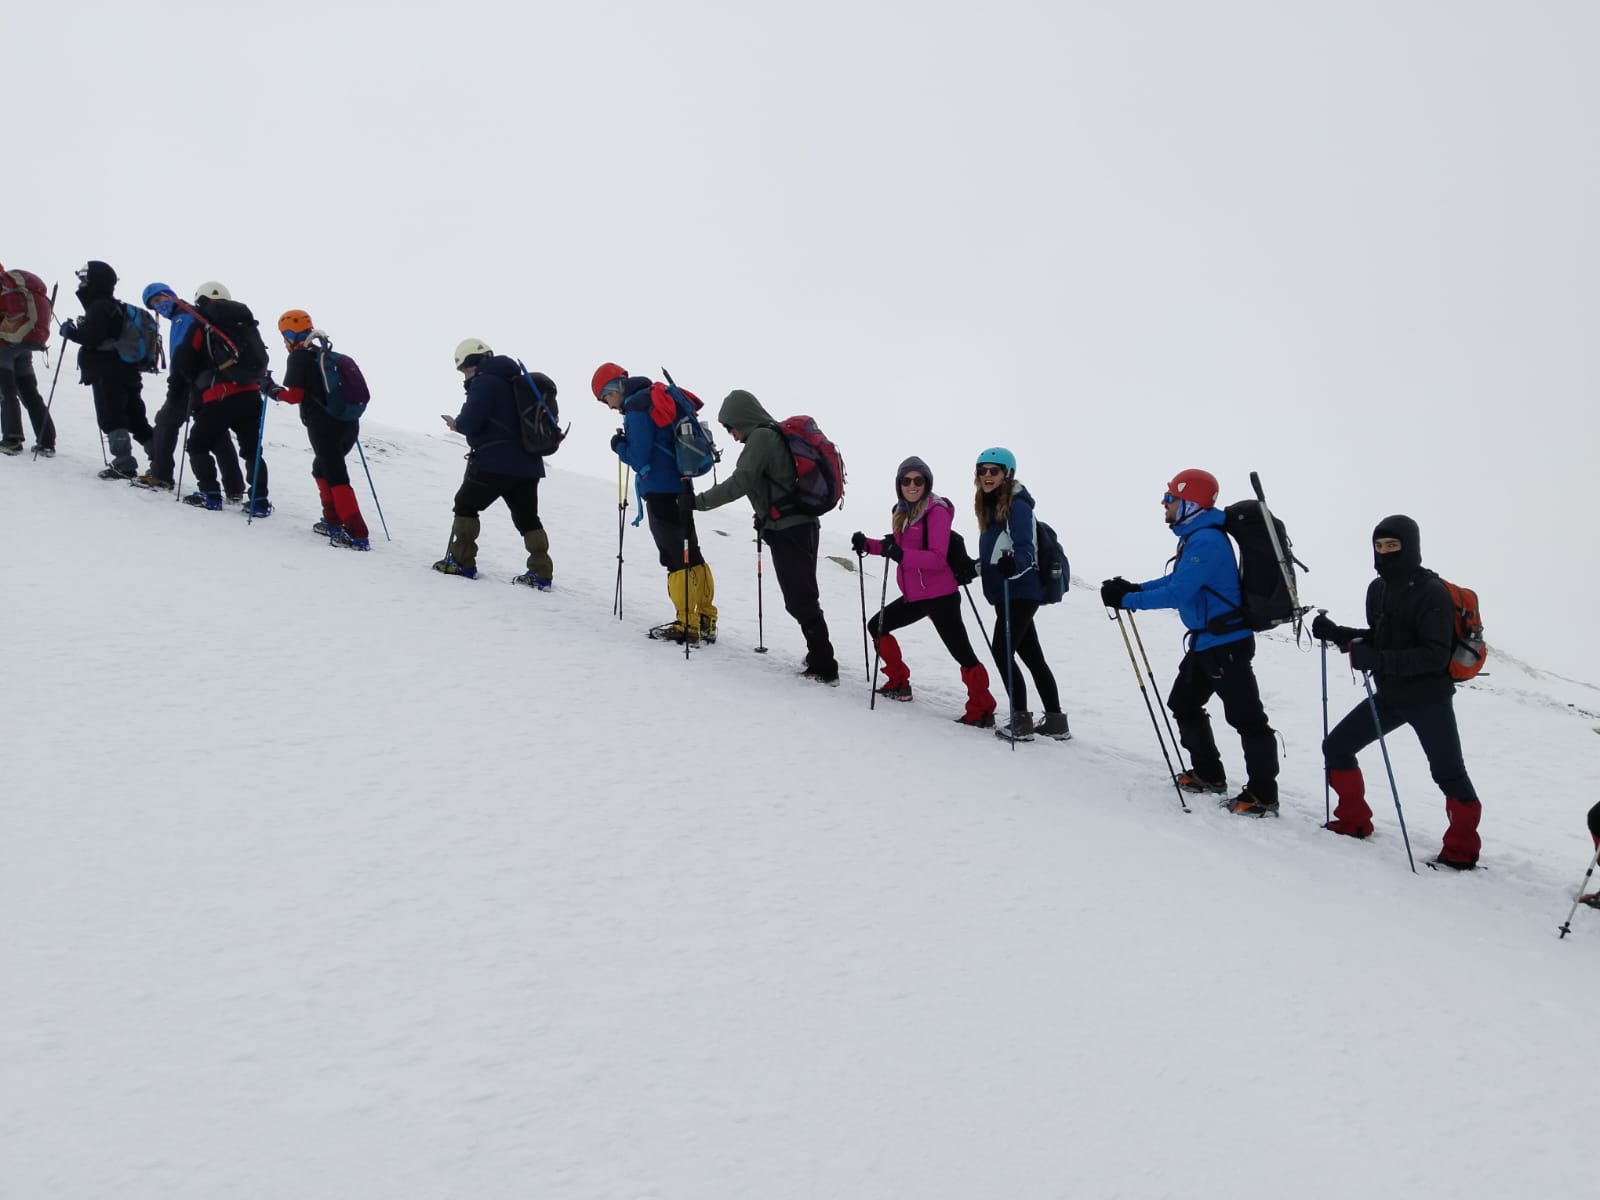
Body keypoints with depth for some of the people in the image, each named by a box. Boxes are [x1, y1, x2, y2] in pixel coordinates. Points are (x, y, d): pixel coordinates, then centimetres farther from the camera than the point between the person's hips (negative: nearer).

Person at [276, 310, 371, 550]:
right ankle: (333, 522, 27)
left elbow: (295, 395, -10)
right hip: (349, 424, 7)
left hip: (324, 426, -7)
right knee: (322, 468, 26)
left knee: (337, 478, -8)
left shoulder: (299, 357, -2)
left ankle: (358, 535, -16)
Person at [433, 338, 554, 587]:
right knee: (527, 517, 12)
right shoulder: (516, 382, 18)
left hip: (494, 463, -8)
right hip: (528, 464, 8)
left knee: (466, 504, 8)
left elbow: (470, 422, -15)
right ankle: (540, 573, 5)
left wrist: (456, 424, 6)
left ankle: (462, 562, 7)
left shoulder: (484, 382, -9)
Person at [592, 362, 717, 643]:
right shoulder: (658, 397, 14)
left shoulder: (636, 408, -13)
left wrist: (618, 445, 2)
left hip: (660, 491, -9)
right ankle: (705, 619, 17)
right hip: (681, 486, 9)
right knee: (691, 554, 13)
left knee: (675, 558, -5)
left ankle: (687, 624, -4)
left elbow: (638, 456, -16)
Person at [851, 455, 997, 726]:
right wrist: (868, 545, 8)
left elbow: (938, 558, -23)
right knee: (877, 626, 19)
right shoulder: (902, 511, 9)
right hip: (913, 595, 9)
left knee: (962, 652, -12)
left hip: (940, 596, -9)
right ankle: (898, 682, 31)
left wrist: (901, 554, -35)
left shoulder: (936, 511, -14)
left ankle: (982, 711, -9)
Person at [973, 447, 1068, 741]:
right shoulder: (989, 505, 12)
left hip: (1019, 592, -9)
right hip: (1005, 593, 9)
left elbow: (1027, 550, -24)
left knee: (1001, 651, -10)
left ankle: (1021, 721, -5)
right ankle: (1056, 721, 17)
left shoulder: (1017, 505, -14)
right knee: (1032, 656, 12)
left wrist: (1013, 565, -42)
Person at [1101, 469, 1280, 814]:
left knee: (1246, 717, -6)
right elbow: (1177, 579, 19)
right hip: (1206, 641, 11)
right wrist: (1134, 588, 5)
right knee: (1183, 704, 20)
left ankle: (1263, 795, -1)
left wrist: (1127, 600, -21)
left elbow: (1177, 593, -27)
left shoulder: (1205, 541, -23)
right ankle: (1208, 774, 31)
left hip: (1227, 643, -11)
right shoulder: (1194, 535, 10)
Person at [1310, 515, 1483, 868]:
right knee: (1337, 747, 8)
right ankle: (1354, 820, 23)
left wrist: (1377, 660, -32)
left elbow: (1435, 655, -24)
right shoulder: (1378, 588, 5)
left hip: (1428, 699, -8)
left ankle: (1462, 848, 11)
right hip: (1389, 695, 8)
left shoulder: (1432, 592, -18)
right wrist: (1337, 634, 1)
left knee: (1448, 774, -4)